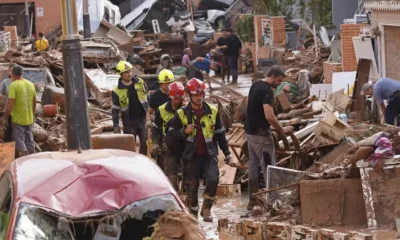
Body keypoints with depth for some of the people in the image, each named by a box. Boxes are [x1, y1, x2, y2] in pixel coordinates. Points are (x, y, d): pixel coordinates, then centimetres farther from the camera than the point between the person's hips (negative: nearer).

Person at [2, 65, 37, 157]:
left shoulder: (13, 85, -16)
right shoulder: (30, 84, 4)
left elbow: (10, 104, -20)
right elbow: (34, 103, 13)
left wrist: (5, 118, -10)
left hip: (18, 120, -6)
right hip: (29, 120, 6)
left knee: (20, 143, -1)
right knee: (30, 142, 15)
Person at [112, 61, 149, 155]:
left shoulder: (140, 82, 1)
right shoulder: (117, 91, -8)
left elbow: (147, 98, 12)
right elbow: (115, 110, -3)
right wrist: (116, 126, -6)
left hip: (143, 119, 3)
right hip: (129, 122, -3)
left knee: (145, 143, 4)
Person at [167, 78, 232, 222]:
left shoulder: (212, 112, 3)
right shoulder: (182, 114, -2)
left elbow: (220, 134, 11)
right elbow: (171, 134, 2)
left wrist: (226, 152, 11)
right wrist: (184, 131, -16)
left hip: (209, 154, 0)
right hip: (191, 156, 0)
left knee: (213, 179, -20)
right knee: (191, 186, 1)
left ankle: (206, 209, -2)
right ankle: (192, 214, 16)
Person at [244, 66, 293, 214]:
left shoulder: (255, 85, 11)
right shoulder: (267, 91, -19)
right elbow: (269, 116, -28)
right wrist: (282, 130, -17)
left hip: (250, 131, 9)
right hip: (261, 134, -9)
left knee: (253, 166, 12)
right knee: (268, 167, -6)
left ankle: (252, 201, 16)